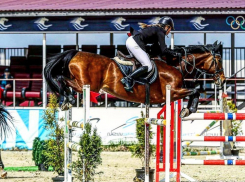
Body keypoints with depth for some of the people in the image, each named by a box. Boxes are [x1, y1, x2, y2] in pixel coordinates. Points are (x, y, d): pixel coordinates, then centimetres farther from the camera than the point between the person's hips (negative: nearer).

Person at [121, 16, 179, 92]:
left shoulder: (154, 28, 25)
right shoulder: (160, 32, -1)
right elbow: (163, 51, -8)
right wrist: (174, 54, 6)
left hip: (129, 40, 10)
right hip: (135, 44, -10)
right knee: (148, 66, -10)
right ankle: (128, 79, -19)